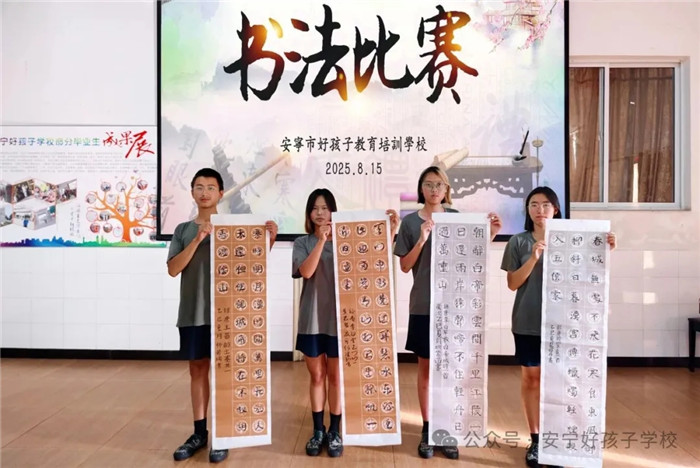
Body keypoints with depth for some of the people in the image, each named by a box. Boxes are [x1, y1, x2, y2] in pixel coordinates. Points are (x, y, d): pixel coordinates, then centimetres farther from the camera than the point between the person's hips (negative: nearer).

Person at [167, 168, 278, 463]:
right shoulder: (183, 230, 8)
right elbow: (173, 269, -3)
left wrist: (269, 240, -15)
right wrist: (198, 239, -13)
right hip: (193, 312, 3)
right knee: (197, 369, 11)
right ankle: (199, 433, 23)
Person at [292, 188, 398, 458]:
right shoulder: (302, 243, 2)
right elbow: (306, 271, -15)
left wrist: (391, 231, -17)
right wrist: (321, 240, -18)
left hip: (339, 318, -1)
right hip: (312, 319, 1)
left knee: (335, 377, 10)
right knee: (317, 376, 13)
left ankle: (335, 432, 25)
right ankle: (318, 430, 27)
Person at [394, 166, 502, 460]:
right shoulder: (411, 222, 0)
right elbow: (405, 266, -2)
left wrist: (491, 235, -7)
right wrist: (422, 239, -15)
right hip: (423, 305, -1)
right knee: (426, 368, 9)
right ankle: (427, 430, 23)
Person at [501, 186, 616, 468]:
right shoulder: (518, 242, 0)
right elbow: (513, 284, -4)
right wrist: (534, 258, -16)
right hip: (528, 322, 0)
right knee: (531, 378, 8)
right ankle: (535, 440, 21)